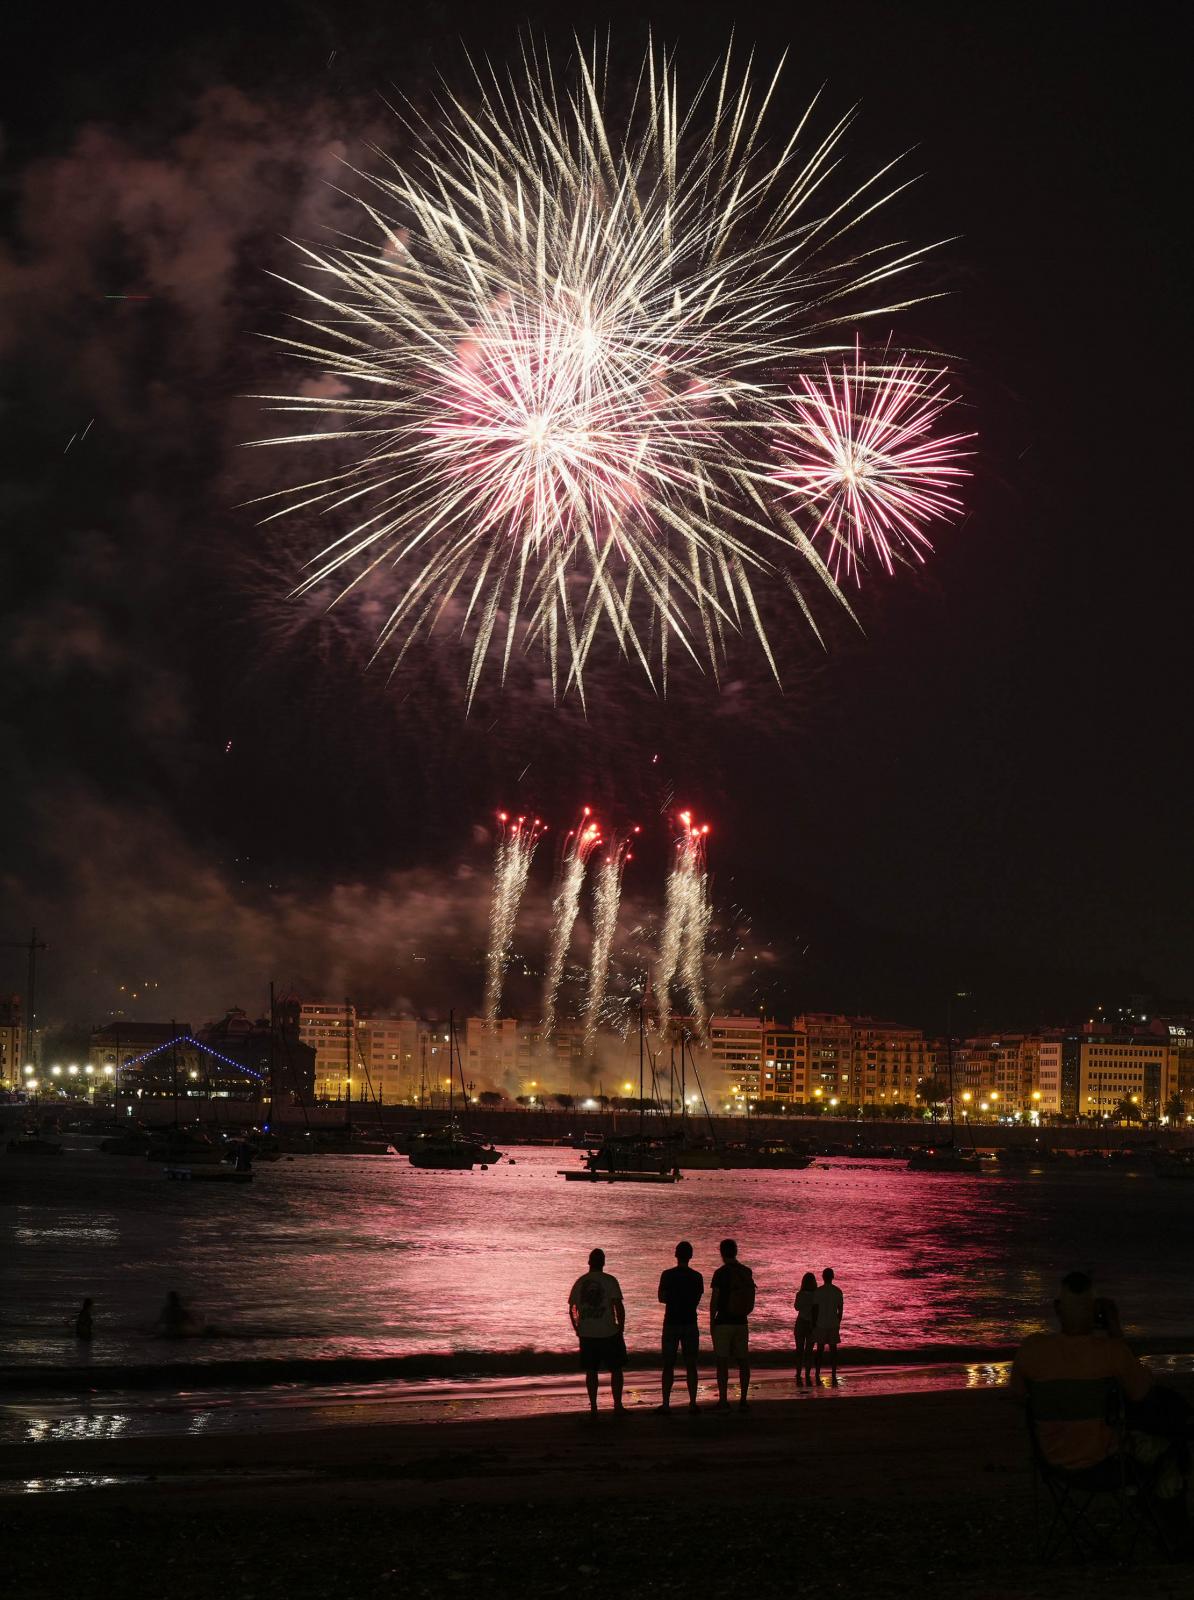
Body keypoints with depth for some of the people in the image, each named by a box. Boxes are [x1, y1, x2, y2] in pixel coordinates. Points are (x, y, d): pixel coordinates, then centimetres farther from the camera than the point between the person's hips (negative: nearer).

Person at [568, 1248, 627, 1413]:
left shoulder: (580, 1282, 6)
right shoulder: (609, 1281, -7)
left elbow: (571, 1308, 9)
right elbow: (619, 1305, -13)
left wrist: (576, 1327, 21)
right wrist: (621, 1326, -1)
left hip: (586, 1334, 3)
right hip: (608, 1332, -3)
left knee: (591, 1371, 10)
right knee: (616, 1370, 7)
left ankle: (593, 1407, 8)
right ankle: (617, 1405, 4)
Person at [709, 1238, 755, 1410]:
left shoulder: (720, 1273, -10)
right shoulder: (747, 1272, 6)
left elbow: (714, 1300, -10)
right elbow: (751, 1300, 13)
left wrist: (711, 1321, -2)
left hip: (723, 1322, -5)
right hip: (741, 1322, 5)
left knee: (722, 1362, -2)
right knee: (743, 1361, 7)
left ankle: (723, 1399, -4)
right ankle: (743, 1399, 5)